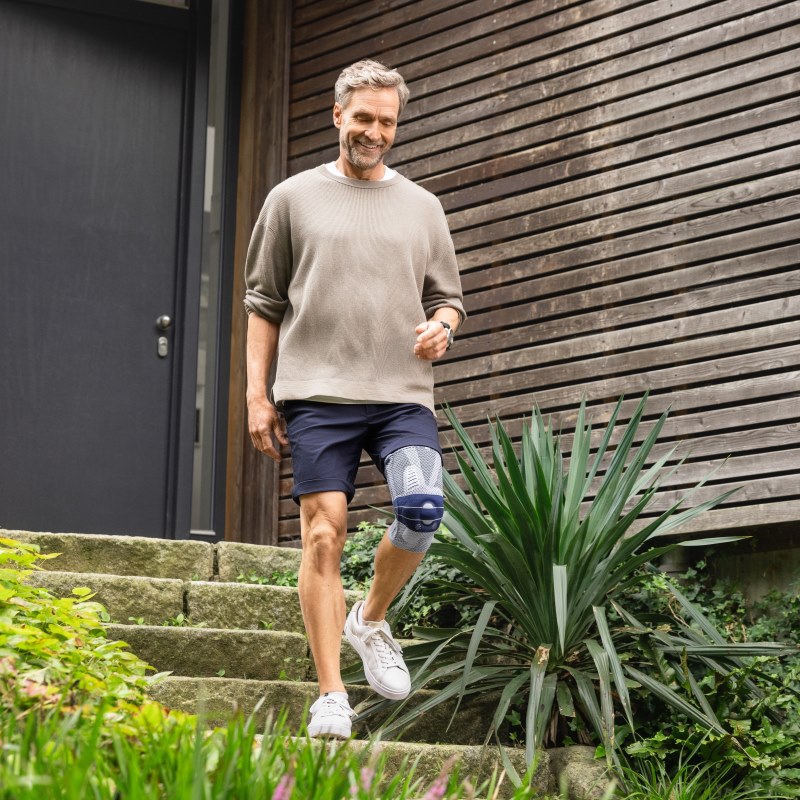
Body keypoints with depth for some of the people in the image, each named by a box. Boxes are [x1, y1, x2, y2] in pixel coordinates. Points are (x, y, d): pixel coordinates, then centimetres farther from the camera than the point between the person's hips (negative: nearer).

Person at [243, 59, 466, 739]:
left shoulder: (422, 206, 18)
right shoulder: (294, 198, 12)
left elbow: (448, 297, 21)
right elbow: (265, 303, 11)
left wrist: (441, 326, -3)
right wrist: (257, 393, 4)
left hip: (404, 394, 2)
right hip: (317, 393, -1)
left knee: (422, 508, -19)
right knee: (324, 533, -7)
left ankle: (372, 620, 9)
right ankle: (331, 696, -1)